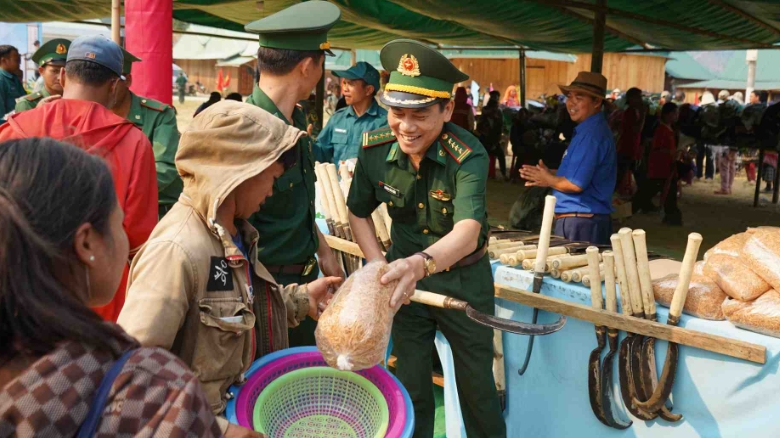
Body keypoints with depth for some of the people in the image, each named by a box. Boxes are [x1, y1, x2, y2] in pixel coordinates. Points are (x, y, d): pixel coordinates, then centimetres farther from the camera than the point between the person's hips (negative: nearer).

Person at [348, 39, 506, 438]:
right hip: (406, 275, 3)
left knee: (477, 384, 13)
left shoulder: (468, 157, -28)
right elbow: (358, 212, 1)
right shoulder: (374, 149, -15)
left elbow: (468, 232, -43)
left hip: (464, 279, -3)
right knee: (410, 383, 16)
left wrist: (421, 263, -62)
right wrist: (381, 269, -10)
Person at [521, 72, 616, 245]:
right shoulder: (589, 129, 15)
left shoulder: (591, 134, -18)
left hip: (581, 222, -10)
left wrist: (548, 180, -5)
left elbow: (576, 184, -22)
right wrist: (550, 173, 9)